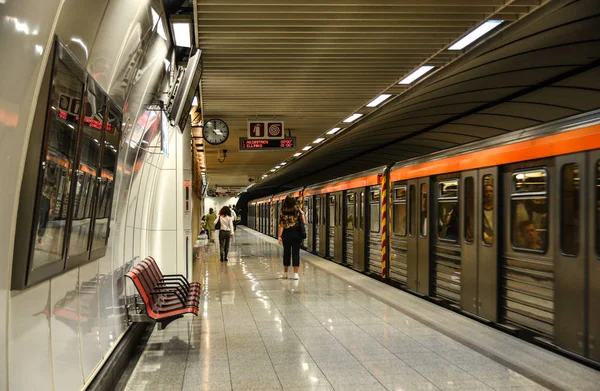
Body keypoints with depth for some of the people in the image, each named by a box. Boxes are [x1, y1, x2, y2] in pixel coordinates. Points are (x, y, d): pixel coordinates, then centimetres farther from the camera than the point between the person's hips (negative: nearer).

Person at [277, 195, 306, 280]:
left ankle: (285, 273, 21)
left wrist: (279, 236, -4)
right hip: (296, 233, 0)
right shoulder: (298, 210, -4)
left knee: (286, 252, 11)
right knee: (295, 253, 3)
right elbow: (304, 223, -7)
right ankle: (295, 274, 0)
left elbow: (281, 225, -7)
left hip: (286, 234, 1)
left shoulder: (283, 212, -4)